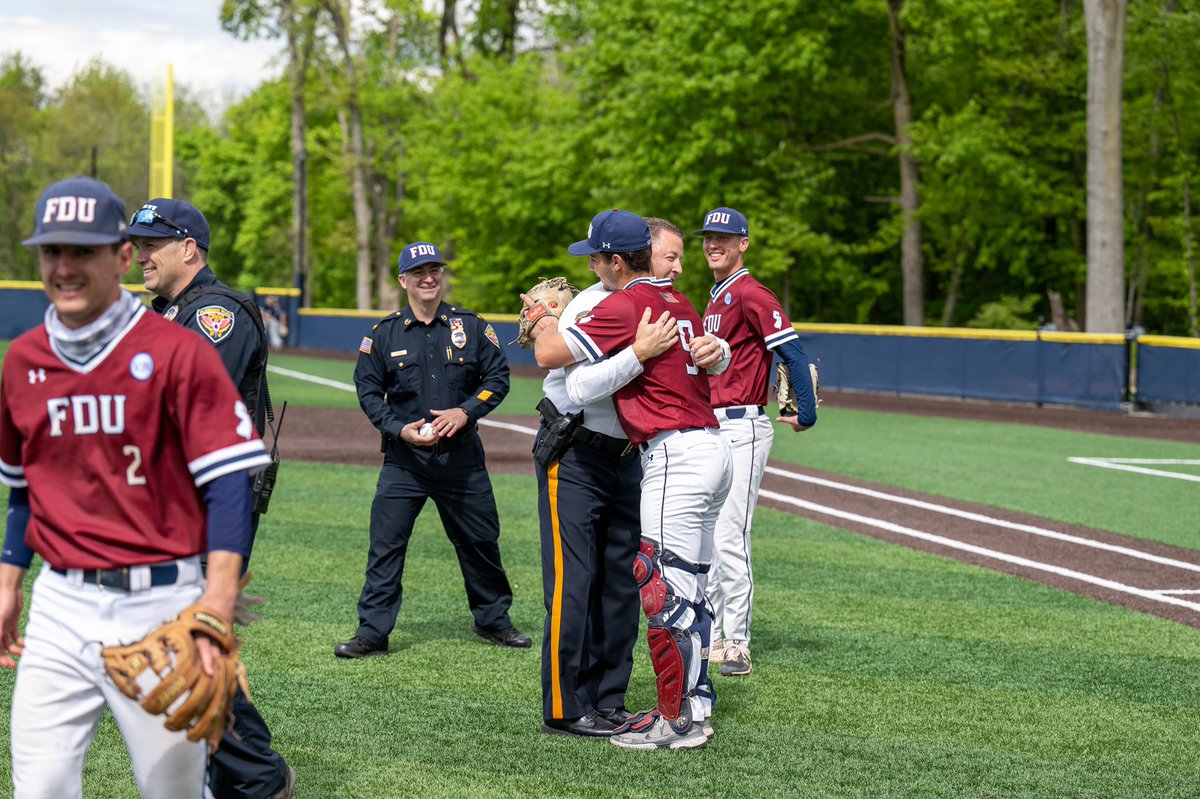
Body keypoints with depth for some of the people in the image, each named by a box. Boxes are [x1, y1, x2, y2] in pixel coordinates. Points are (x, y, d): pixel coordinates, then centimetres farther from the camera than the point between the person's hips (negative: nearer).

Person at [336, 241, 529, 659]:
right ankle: (372, 633, 0)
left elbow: (498, 377, 5)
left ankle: (492, 620, 29)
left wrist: (465, 411, -11)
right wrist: (399, 429, -11)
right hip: (404, 457, -1)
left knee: (480, 540, 11)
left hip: (462, 456, 1)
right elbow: (368, 390, 4)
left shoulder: (471, 327, 3)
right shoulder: (384, 334, 1)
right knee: (385, 544, -6)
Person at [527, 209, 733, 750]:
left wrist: (543, 316, 8)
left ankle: (679, 721, -5)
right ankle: (693, 703, 21)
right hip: (713, 448, 10)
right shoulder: (678, 303, 15)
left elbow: (549, 355, -15)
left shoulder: (625, 306, -13)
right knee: (688, 588, 15)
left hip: (675, 457, -10)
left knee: (666, 589, -7)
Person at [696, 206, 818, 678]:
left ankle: (737, 646, -8)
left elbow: (792, 352, -18)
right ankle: (713, 637, 19)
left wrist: (808, 415, -19)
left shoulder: (750, 294, -12)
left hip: (741, 430, -10)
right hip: (709, 429, 10)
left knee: (729, 538, -12)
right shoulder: (716, 298, 18)